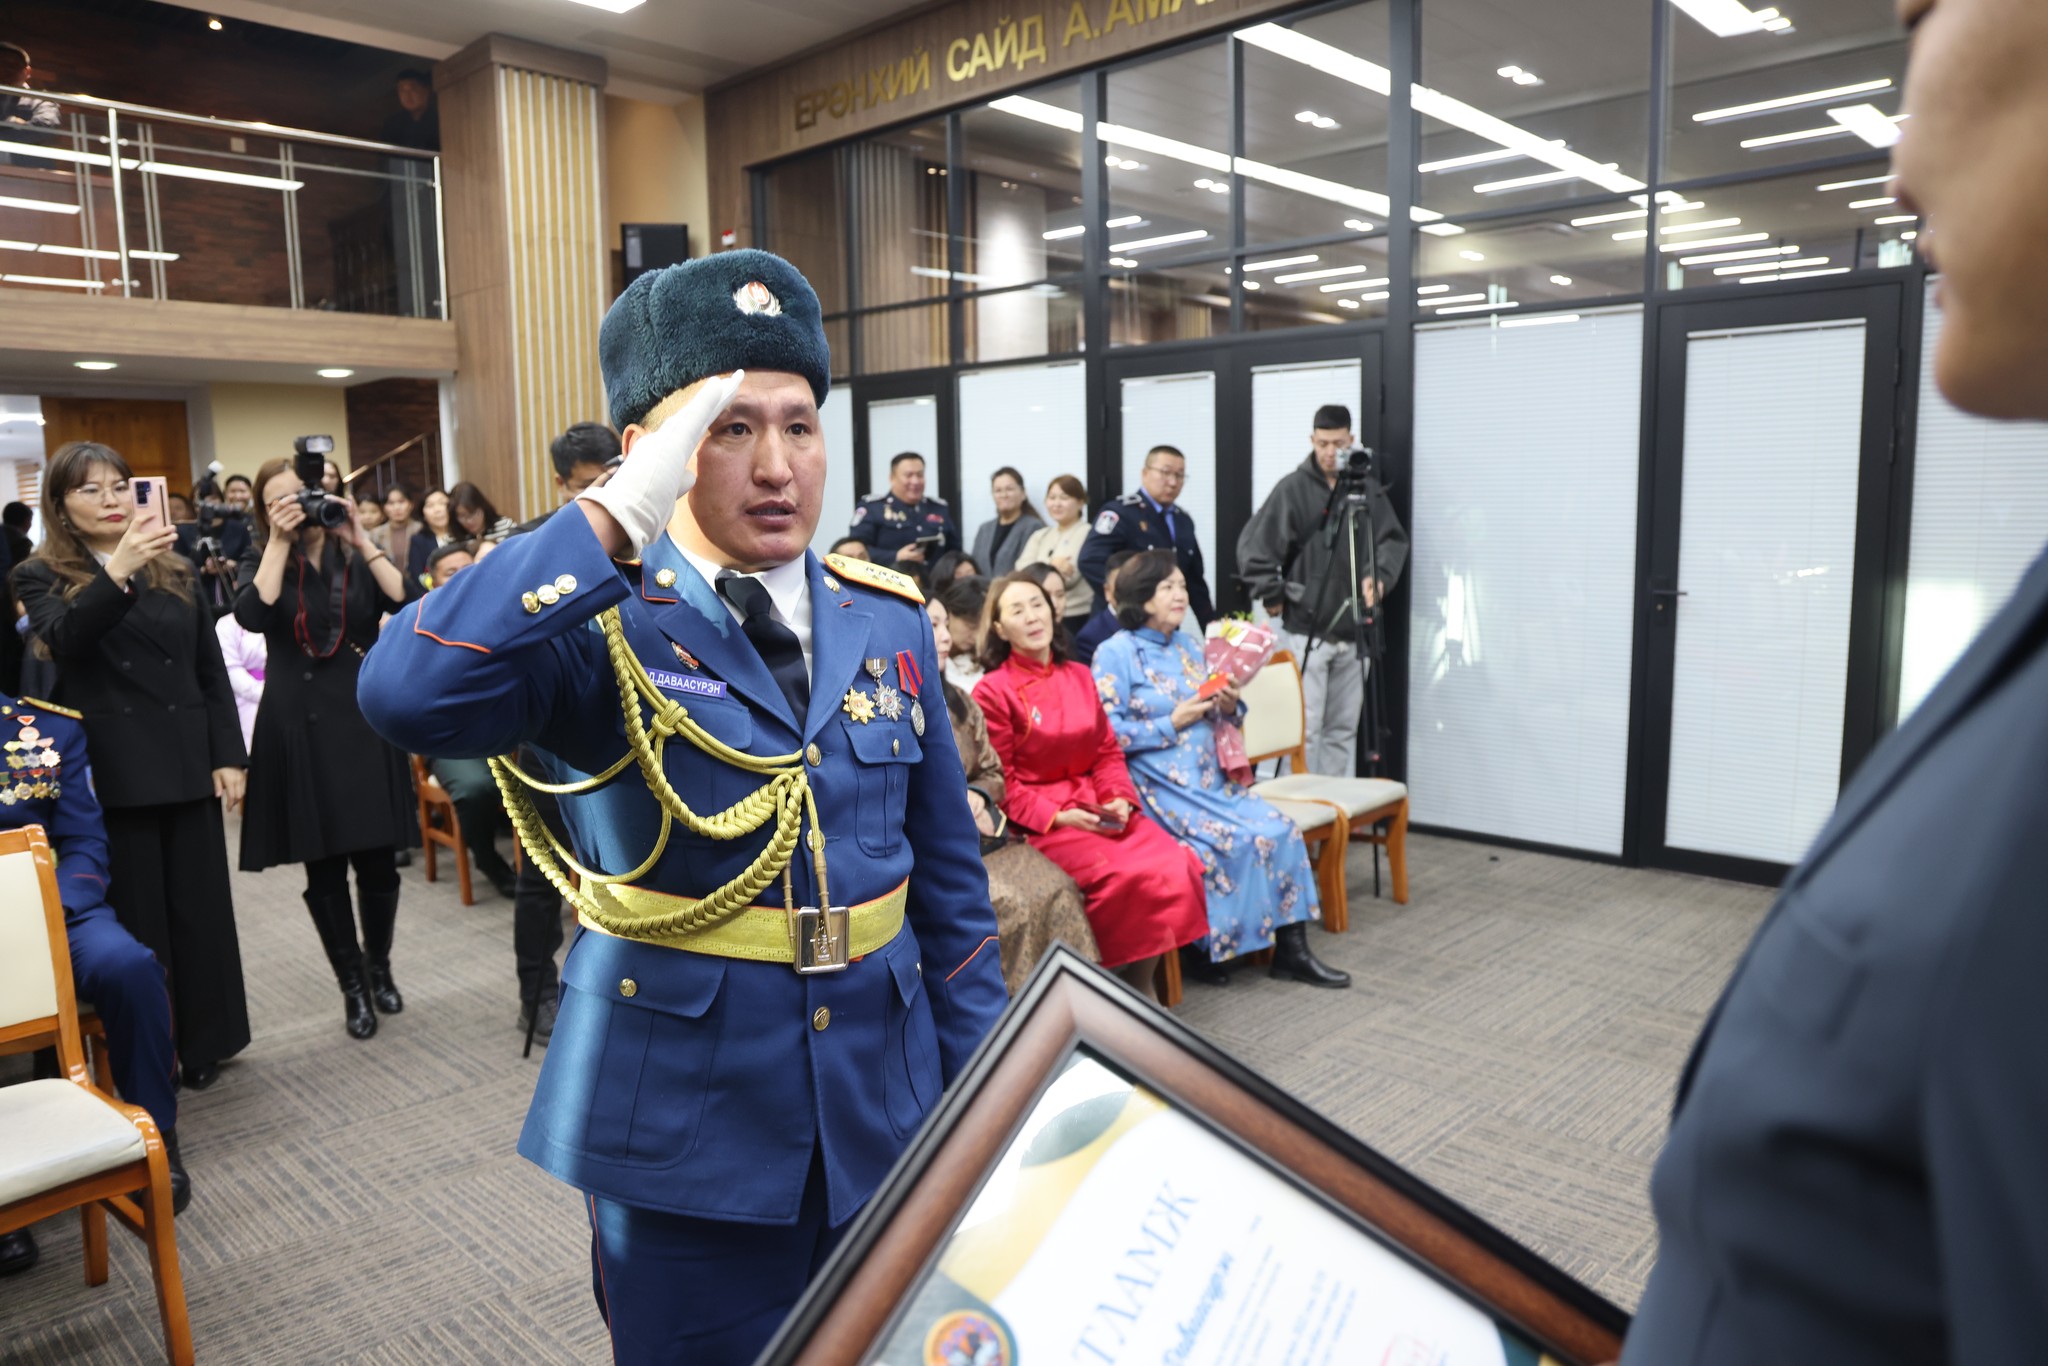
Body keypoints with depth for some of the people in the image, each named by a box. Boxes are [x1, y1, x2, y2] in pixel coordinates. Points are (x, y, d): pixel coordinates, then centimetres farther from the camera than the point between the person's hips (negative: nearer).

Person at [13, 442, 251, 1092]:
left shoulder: (176, 571, 11)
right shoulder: (43, 577, 1)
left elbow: (211, 672, 11)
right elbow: (63, 637, -22)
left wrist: (228, 756, 3)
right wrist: (120, 568, -37)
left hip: (187, 767, 3)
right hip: (112, 775, -3)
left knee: (200, 910, 9)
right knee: (134, 919, 4)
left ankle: (203, 1047, 22)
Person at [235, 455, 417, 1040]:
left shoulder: (357, 558, 8)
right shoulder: (261, 561, 6)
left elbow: (408, 605, -11)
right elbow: (253, 616, -16)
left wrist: (362, 541, -13)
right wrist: (280, 543, -15)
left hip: (367, 721, 1)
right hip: (300, 729, 0)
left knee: (377, 860, 4)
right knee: (324, 868, 4)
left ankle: (379, 967, 27)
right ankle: (352, 985, 19)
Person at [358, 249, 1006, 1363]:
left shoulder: (889, 621, 2)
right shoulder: (597, 625, -11)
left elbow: (951, 874, 6)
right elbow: (404, 695, -32)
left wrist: (978, 1091, 6)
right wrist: (614, 516, -30)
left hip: (884, 1106, 4)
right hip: (688, 1127, -4)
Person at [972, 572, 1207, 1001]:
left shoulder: (1079, 677, 13)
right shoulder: (992, 691, -5)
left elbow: (1108, 753, 13)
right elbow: (1001, 784, -6)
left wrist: (1119, 799, -5)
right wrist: (1056, 816, -17)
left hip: (1097, 808, 6)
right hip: (1040, 820, -6)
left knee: (1177, 866, -19)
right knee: (1132, 877, -27)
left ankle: (1144, 983, -5)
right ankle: (1118, 978, -5)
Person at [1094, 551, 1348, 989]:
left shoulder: (1189, 646, 16)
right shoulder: (1115, 653, -5)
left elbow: (1215, 720, 21)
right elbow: (1107, 734, -14)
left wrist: (1229, 708, -2)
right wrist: (1172, 723, -15)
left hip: (1211, 780, 7)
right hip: (1161, 787, -7)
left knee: (1280, 829, -12)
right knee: (1233, 840, -25)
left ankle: (1291, 950, -5)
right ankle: (1197, 950, -6)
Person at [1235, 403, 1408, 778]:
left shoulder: (1369, 488, 7)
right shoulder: (1294, 487, -3)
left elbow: (1394, 540, 6)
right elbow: (1253, 546, -5)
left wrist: (1380, 576, -12)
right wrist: (1272, 596, -7)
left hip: (1354, 633, 4)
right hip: (1306, 630, -4)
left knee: (1343, 729, 12)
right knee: (1305, 729, -4)